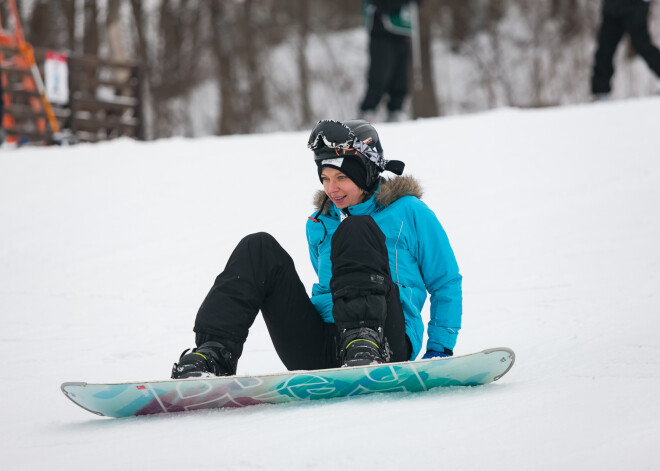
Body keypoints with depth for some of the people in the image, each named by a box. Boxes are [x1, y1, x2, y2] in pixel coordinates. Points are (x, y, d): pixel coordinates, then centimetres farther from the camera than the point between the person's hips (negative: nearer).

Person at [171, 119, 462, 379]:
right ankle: (214, 353, -25)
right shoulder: (320, 223, 23)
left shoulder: (408, 212, 8)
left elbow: (447, 283, 10)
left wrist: (440, 349, 1)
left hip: (387, 343, -5)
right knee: (261, 249, -8)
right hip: (318, 355, 5)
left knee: (356, 229, -22)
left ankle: (366, 346, -42)